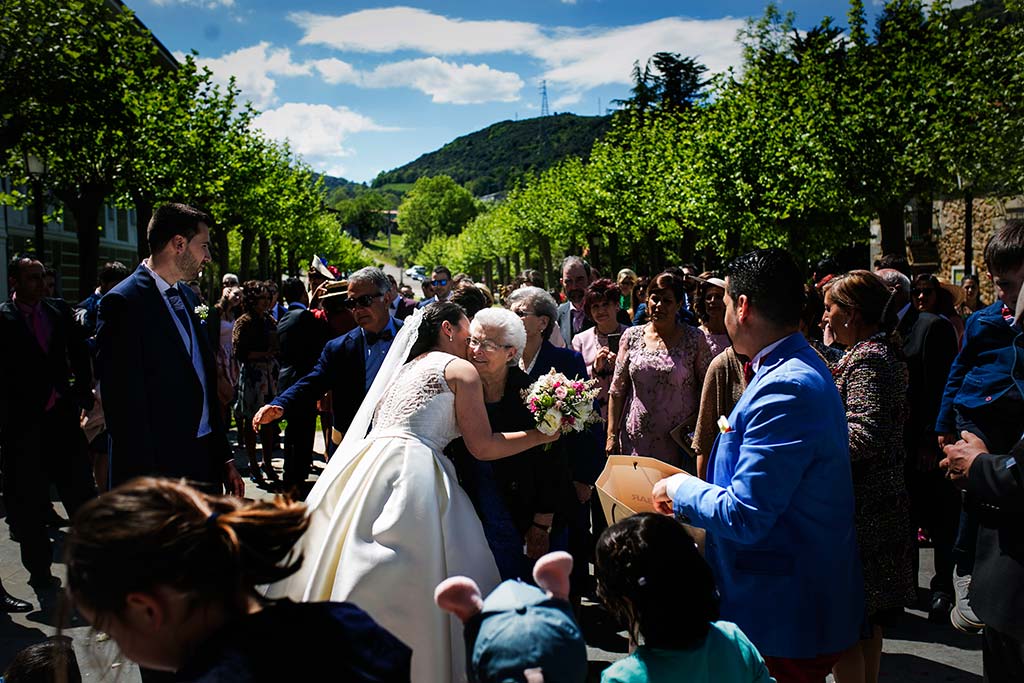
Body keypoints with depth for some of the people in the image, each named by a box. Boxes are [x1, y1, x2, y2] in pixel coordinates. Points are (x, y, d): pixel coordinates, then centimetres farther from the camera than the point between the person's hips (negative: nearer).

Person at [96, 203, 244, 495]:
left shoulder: (187, 297, 12)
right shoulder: (123, 302, -12)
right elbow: (125, 404, -16)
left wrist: (225, 458, 13)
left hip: (205, 459, 8)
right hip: (160, 468, -7)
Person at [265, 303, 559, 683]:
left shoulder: (407, 367, 26)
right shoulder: (461, 369, 4)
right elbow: (482, 446, -1)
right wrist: (542, 435, 9)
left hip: (367, 466, 8)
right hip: (409, 472, -8)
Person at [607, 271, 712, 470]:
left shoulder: (694, 339, 0)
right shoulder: (631, 336, 5)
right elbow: (617, 389, 6)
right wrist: (612, 434, 3)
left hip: (679, 441, -1)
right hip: (637, 439, 2)